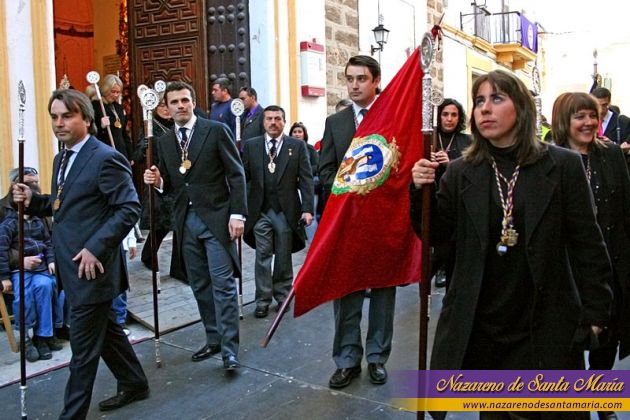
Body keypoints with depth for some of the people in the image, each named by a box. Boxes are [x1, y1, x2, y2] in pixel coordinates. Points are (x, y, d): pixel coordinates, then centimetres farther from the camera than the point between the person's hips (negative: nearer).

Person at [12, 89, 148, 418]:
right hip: (73, 267, 9)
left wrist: (95, 248, -24)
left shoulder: (106, 158, -15)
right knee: (105, 329, 21)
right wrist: (32, 200, 2)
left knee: (83, 346, 1)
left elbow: (129, 209, -19)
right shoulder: (62, 158, 14)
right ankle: (134, 384, 38)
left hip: (91, 266, -9)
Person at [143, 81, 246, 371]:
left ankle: (229, 349, -1)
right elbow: (171, 186, 17)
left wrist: (237, 214, -12)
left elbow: (236, 174, -5)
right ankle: (213, 339, 25)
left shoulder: (216, 130, -3)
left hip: (215, 218, -5)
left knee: (223, 284, -6)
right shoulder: (165, 143, 12)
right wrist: (158, 181, -6)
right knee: (199, 285, 12)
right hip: (186, 221, 6)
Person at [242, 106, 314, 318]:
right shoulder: (250, 146, 5)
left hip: (287, 211, -1)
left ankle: (282, 296, 23)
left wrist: (307, 208, -10)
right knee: (263, 257, 5)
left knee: (283, 257, 9)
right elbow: (243, 176, 0)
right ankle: (263, 300, 15)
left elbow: (306, 179, -2)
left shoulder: (297, 146, 2)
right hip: (260, 211, 1)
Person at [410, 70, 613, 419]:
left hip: (546, 325, -1)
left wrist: (594, 312, -2)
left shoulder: (563, 166, -6)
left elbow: (587, 244, -2)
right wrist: (421, 191, -15)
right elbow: (436, 235, 1)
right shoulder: (461, 172, -1)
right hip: (478, 326, 2)